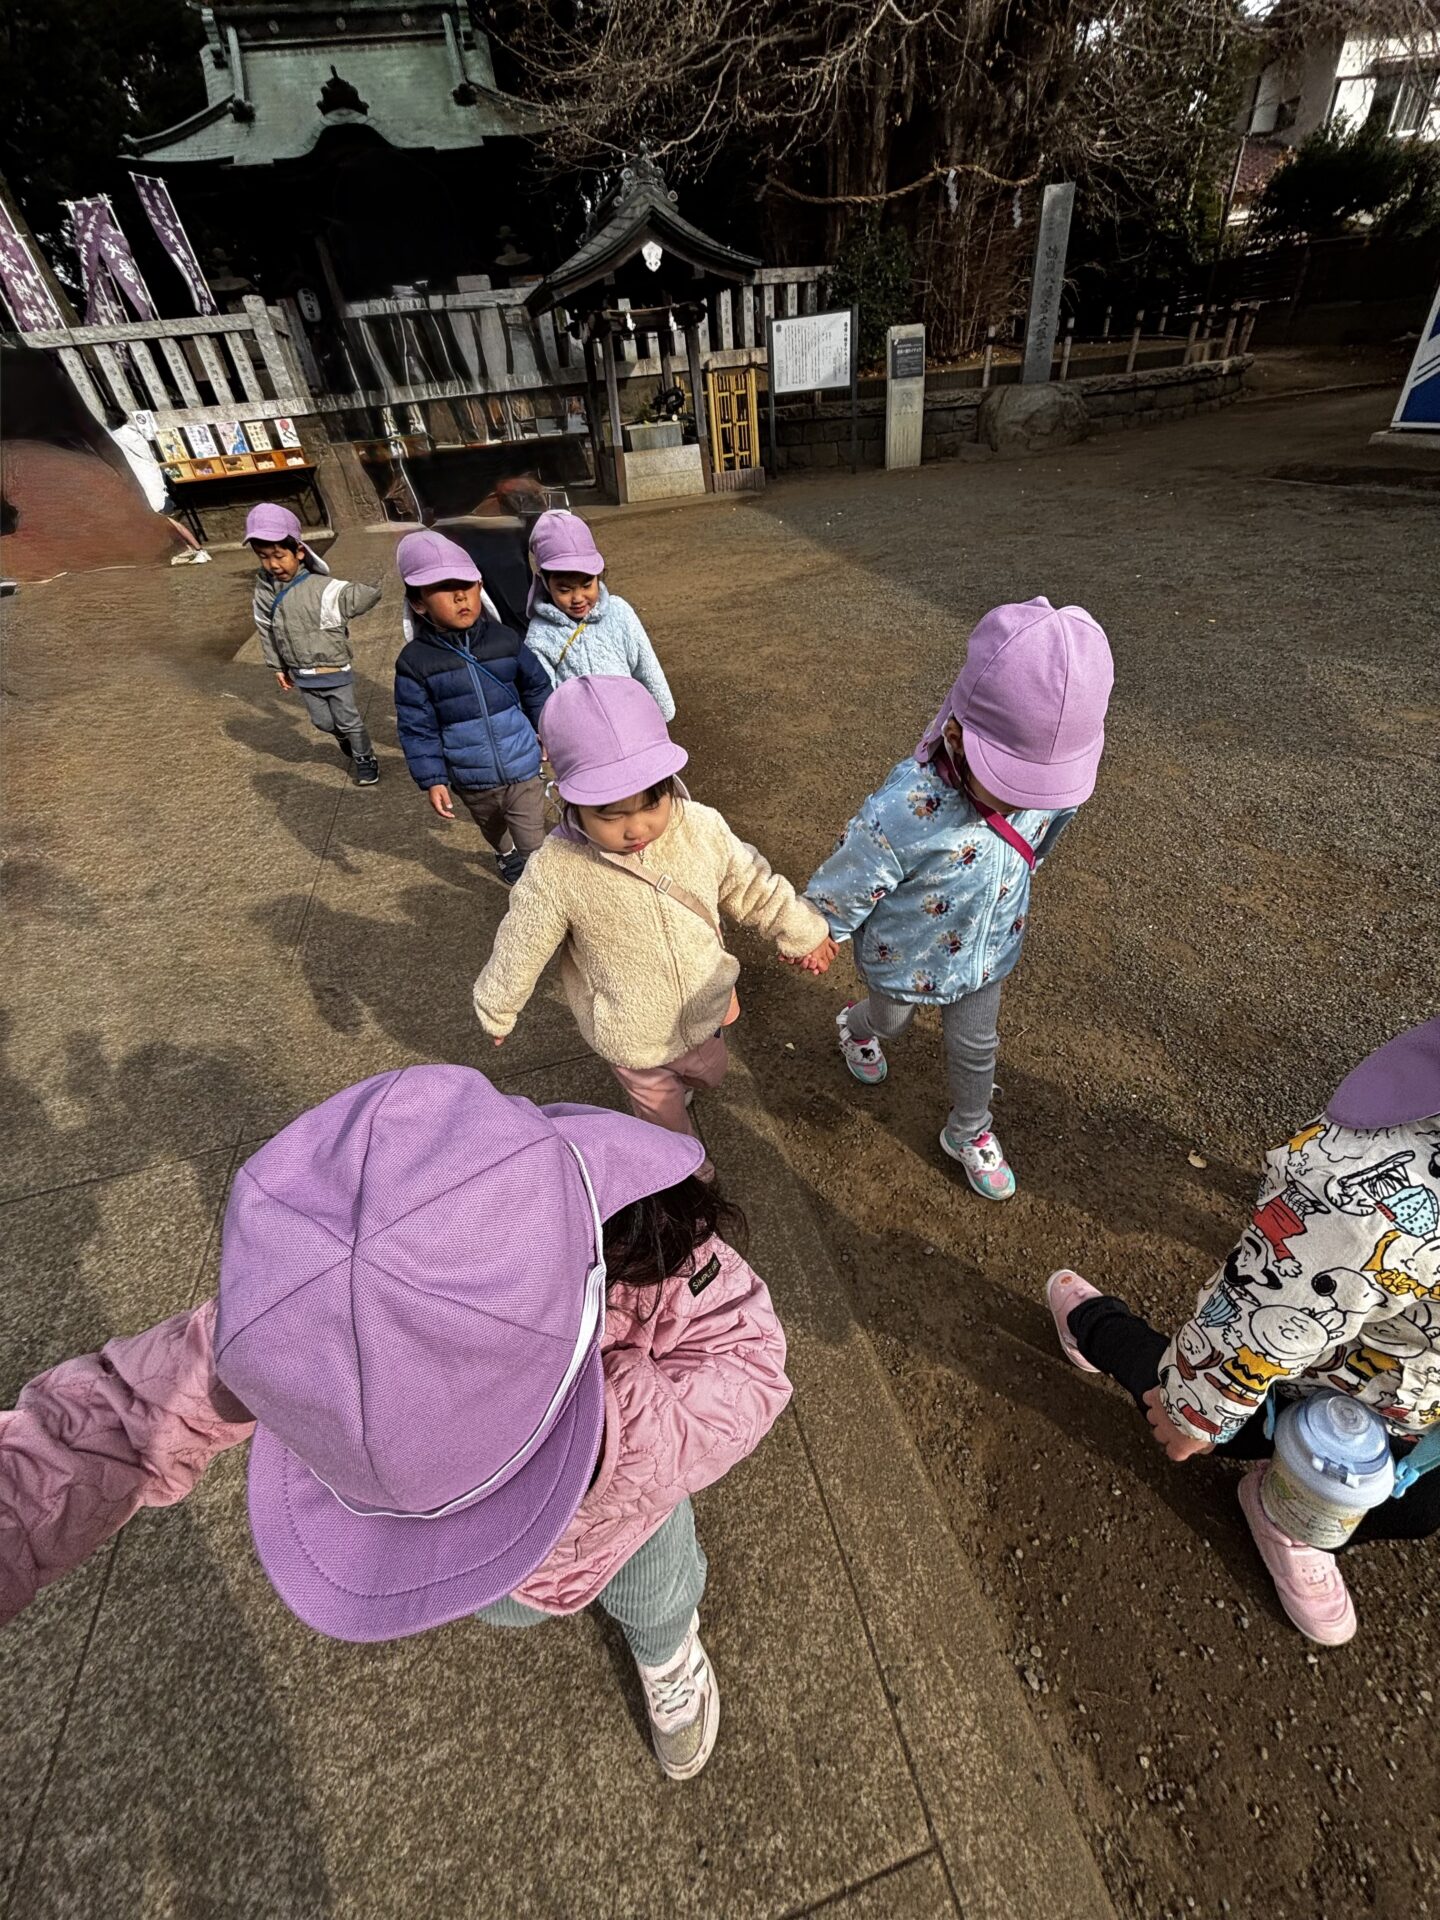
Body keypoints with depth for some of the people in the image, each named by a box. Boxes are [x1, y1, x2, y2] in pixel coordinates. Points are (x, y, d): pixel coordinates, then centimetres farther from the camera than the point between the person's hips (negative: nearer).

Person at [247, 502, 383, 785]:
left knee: (348, 720, 9)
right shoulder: (264, 591, -4)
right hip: (302, 677, 5)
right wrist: (278, 667, 10)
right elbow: (266, 631, 7)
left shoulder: (324, 589, -21)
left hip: (335, 671, -5)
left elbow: (370, 595, -20)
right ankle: (347, 743, 44)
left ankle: (365, 758, 30)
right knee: (323, 722, 16)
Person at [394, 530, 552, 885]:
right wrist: (431, 780, -10)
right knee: (493, 829, 29)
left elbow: (537, 687, 7)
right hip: (472, 783, 1)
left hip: (522, 770, -1)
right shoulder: (415, 660, -13)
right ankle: (507, 856, 61)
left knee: (535, 844, -1)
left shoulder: (505, 640, -9)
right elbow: (417, 728, -8)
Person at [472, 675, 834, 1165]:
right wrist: (496, 1010, 3)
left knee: (710, 1075, 34)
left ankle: (684, 1080, 69)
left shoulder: (702, 828, -22)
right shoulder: (556, 872, -30)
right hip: (632, 1042, -3)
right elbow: (520, 948, -14)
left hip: (704, 1014, 3)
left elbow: (752, 886, -4)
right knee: (664, 1115, 25)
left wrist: (802, 934, 7)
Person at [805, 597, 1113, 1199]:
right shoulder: (904, 812, -43)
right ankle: (855, 1025, 66)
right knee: (890, 1020, 28)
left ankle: (969, 1132, 52)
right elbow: (836, 895, -26)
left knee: (976, 1046, 23)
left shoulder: (1043, 788, -23)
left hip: (985, 952, 4)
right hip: (906, 960, -4)